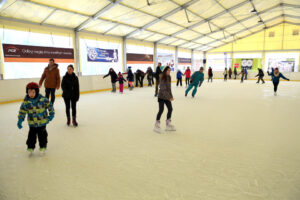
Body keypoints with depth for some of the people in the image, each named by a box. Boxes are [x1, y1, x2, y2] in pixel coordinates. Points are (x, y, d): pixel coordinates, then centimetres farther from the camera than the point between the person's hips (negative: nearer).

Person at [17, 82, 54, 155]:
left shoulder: (42, 99, -15)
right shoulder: (26, 102, -10)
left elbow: (49, 105, -2)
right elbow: (22, 111, -1)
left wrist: (51, 114, 2)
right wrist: (20, 120, -5)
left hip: (42, 122, -1)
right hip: (32, 123, 1)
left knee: (42, 135, 9)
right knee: (31, 135, 9)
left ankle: (43, 147, 26)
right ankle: (30, 147, 29)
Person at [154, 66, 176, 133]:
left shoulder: (168, 77, 8)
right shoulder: (163, 78, -16)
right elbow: (163, 89, -21)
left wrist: (171, 96, 9)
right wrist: (169, 97, -22)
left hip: (167, 97, 8)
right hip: (161, 97, -8)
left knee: (170, 109, 7)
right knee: (161, 110, -8)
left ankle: (168, 124, 20)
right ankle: (157, 125, 8)